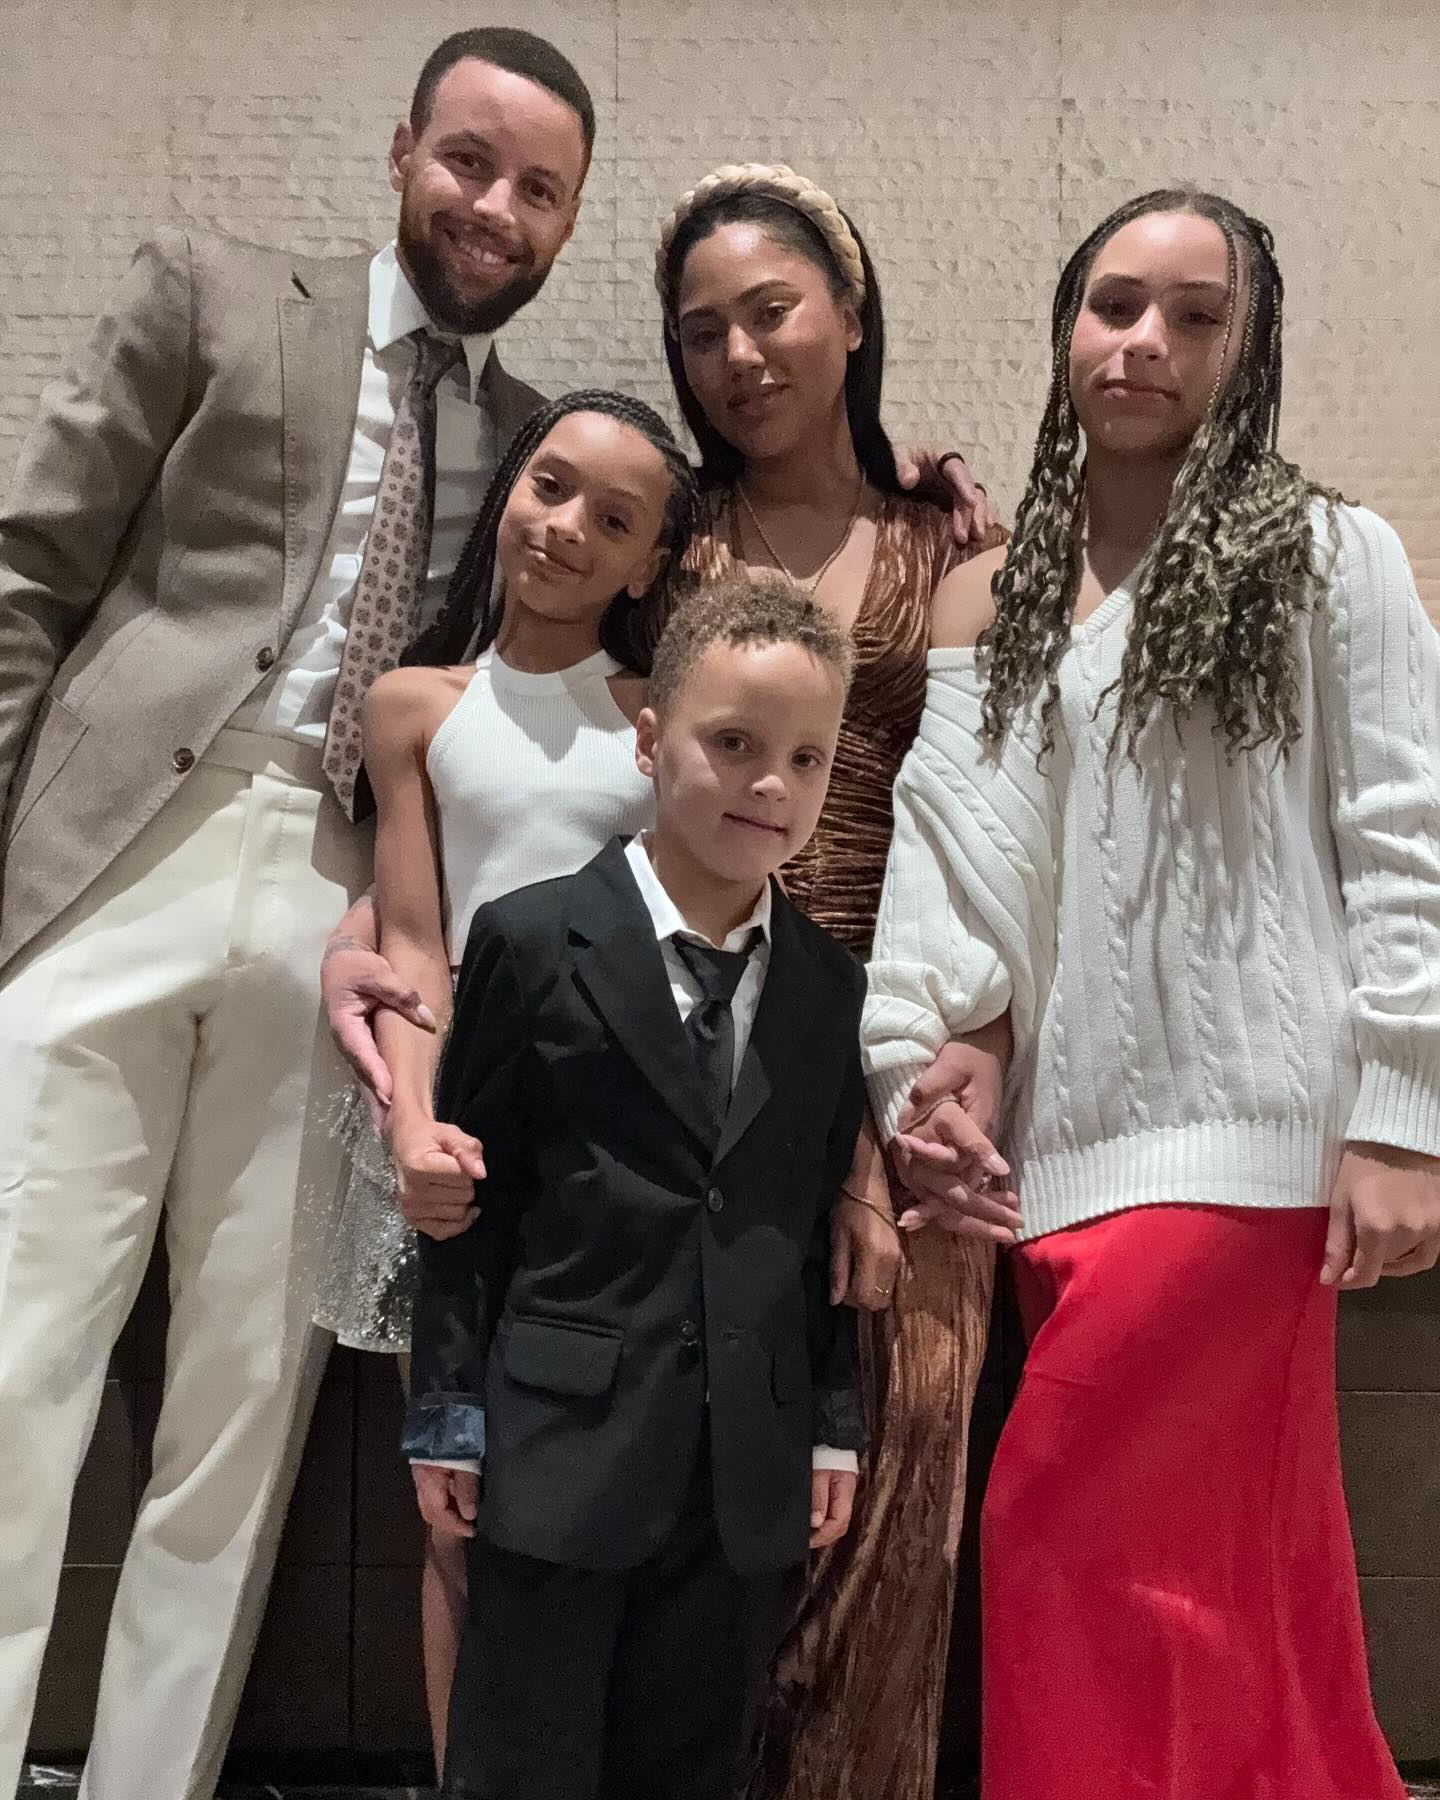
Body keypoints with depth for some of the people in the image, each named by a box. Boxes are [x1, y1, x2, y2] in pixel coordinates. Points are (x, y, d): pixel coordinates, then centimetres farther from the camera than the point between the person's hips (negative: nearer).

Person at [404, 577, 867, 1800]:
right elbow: (468, 1194, -4)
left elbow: (826, 1219, 9)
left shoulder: (834, 986, 6)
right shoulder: (534, 942, -5)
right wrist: (447, 1414, -4)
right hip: (563, 1452, -3)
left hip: (751, 1473, 4)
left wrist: (835, 1423, 8)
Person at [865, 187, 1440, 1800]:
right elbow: (953, 851, 2)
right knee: (1221, 1559, 13)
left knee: (1064, 1526, -6)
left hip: (1248, 1117, -4)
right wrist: (921, 1056, -12)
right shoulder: (996, 598, 13)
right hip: (1063, 1124, 5)